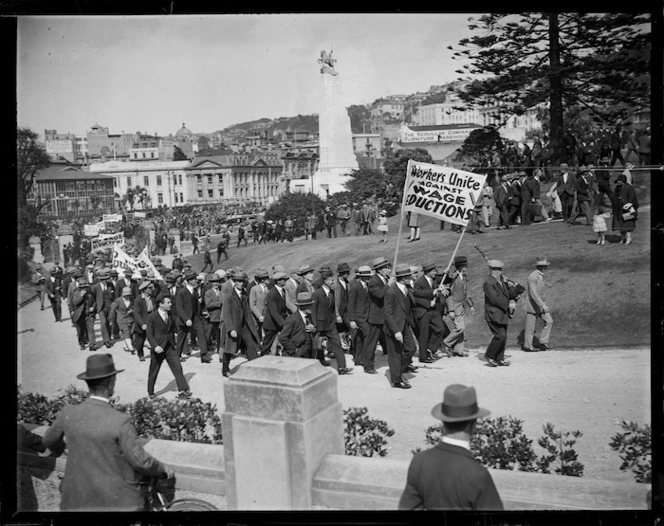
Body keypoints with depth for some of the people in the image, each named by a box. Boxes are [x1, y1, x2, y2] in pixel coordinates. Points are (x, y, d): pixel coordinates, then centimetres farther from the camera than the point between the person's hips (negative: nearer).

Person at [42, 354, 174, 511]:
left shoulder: (68, 413, -8)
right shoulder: (121, 421, -22)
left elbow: (49, 440, 12)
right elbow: (140, 461, -16)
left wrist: (61, 448, 35)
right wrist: (163, 469, 3)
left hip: (78, 500, 4)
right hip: (118, 500, -4)